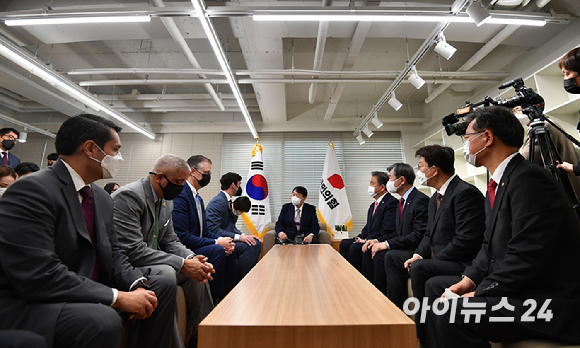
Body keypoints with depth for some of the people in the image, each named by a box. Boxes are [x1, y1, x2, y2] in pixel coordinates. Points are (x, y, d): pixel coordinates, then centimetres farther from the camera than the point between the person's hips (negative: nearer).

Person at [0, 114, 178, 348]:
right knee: (103, 321, -34)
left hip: (84, 295, 8)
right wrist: (117, 297, -24)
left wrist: (137, 284, -10)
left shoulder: (103, 198, 6)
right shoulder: (31, 190, -20)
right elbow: (38, 275, -27)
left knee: (162, 288, 4)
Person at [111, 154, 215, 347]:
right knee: (166, 273, -33)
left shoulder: (167, 201, 5)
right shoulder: (128, 196, -23)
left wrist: (191, 257, -13)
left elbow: (170, 241, 8)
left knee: (198, 269, -2)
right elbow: (133, 251, -29)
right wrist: (182, 264, -28)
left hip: (150, 262, 9)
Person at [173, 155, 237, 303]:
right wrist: (216, 242, -21)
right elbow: (181, 236, -25)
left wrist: (221, 240, -6)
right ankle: (215, 300, -13)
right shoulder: (180, 195, -18)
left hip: (195, 245, 10)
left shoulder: (198, 198, 13)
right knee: (217, 251, -26)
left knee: (228, 251, 0)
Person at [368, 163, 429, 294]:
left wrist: (388, 244, -22)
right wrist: (379, 242, -1)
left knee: (381, 255, -25)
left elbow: (419, 235, -22)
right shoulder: (401, 202, 15)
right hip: (403, 248, 9)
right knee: (370, 251, -7)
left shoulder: (421, 200, -15)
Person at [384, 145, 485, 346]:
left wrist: (423, 261, -22)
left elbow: (466, 241, -26)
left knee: (419, 268, -33)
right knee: (392, 257, 10)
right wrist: (418, 254, -1)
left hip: (462, 263, -10)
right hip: (436, 258, 10)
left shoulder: (465, 193, -19)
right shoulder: (436, 197, 13)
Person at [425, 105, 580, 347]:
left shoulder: (530, 180, -20)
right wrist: (468, 280, 0)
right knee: (436, 285, 12)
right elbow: (490, 246, 13)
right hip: (516, 288, 10)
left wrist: (476, 295, -19)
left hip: (550, 299, -10)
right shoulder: (498, 185, 11)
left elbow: (525, 259, -26)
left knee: (452, 314, -28)